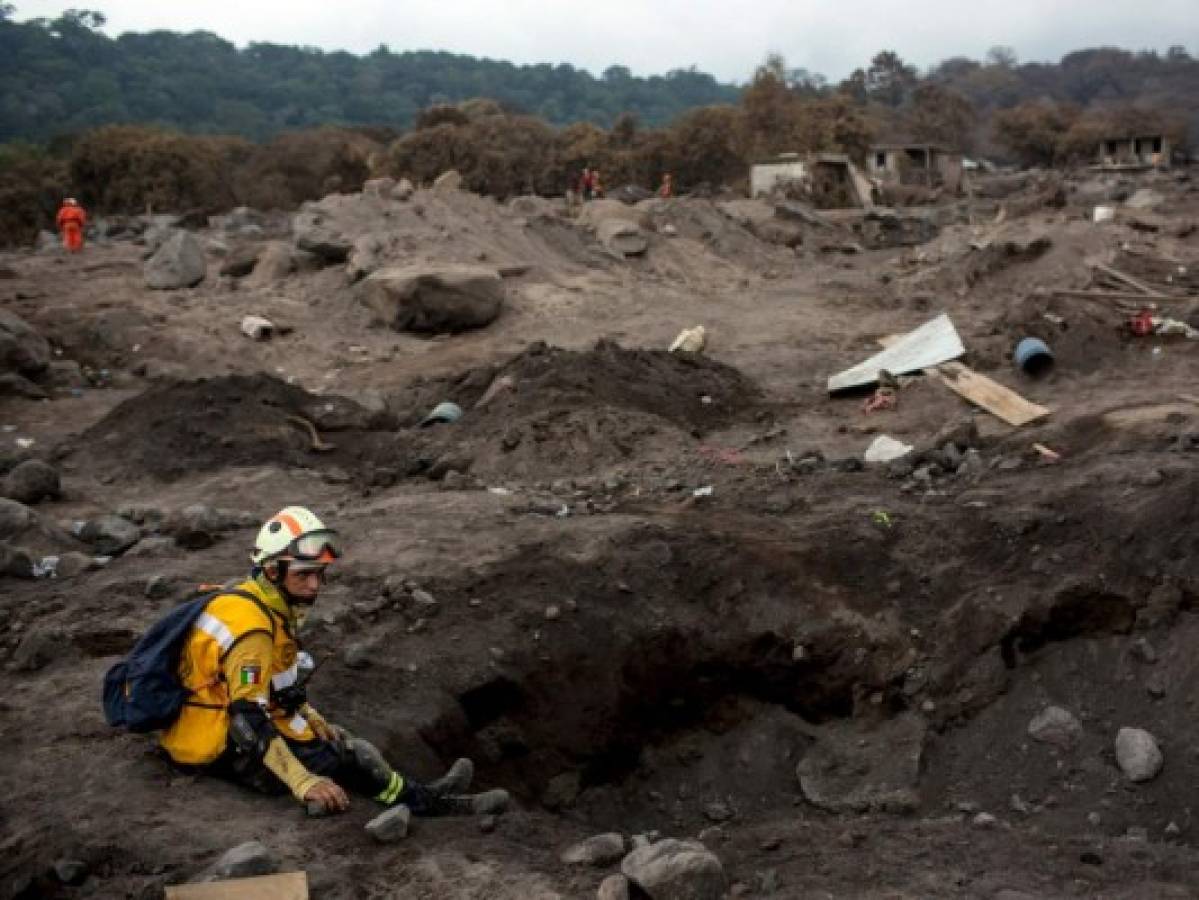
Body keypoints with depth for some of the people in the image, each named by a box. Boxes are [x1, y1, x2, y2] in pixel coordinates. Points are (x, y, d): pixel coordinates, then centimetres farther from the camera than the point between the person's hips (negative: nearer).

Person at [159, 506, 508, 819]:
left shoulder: (263, 603, 5)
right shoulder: (251, 627, -26)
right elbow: (248, 719, -33)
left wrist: (308, 716, 4)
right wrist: (303, 782, -35)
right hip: (222, 751, -10)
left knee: (338, 739, 11)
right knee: (349, 756, -8)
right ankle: (424, 802, 8)